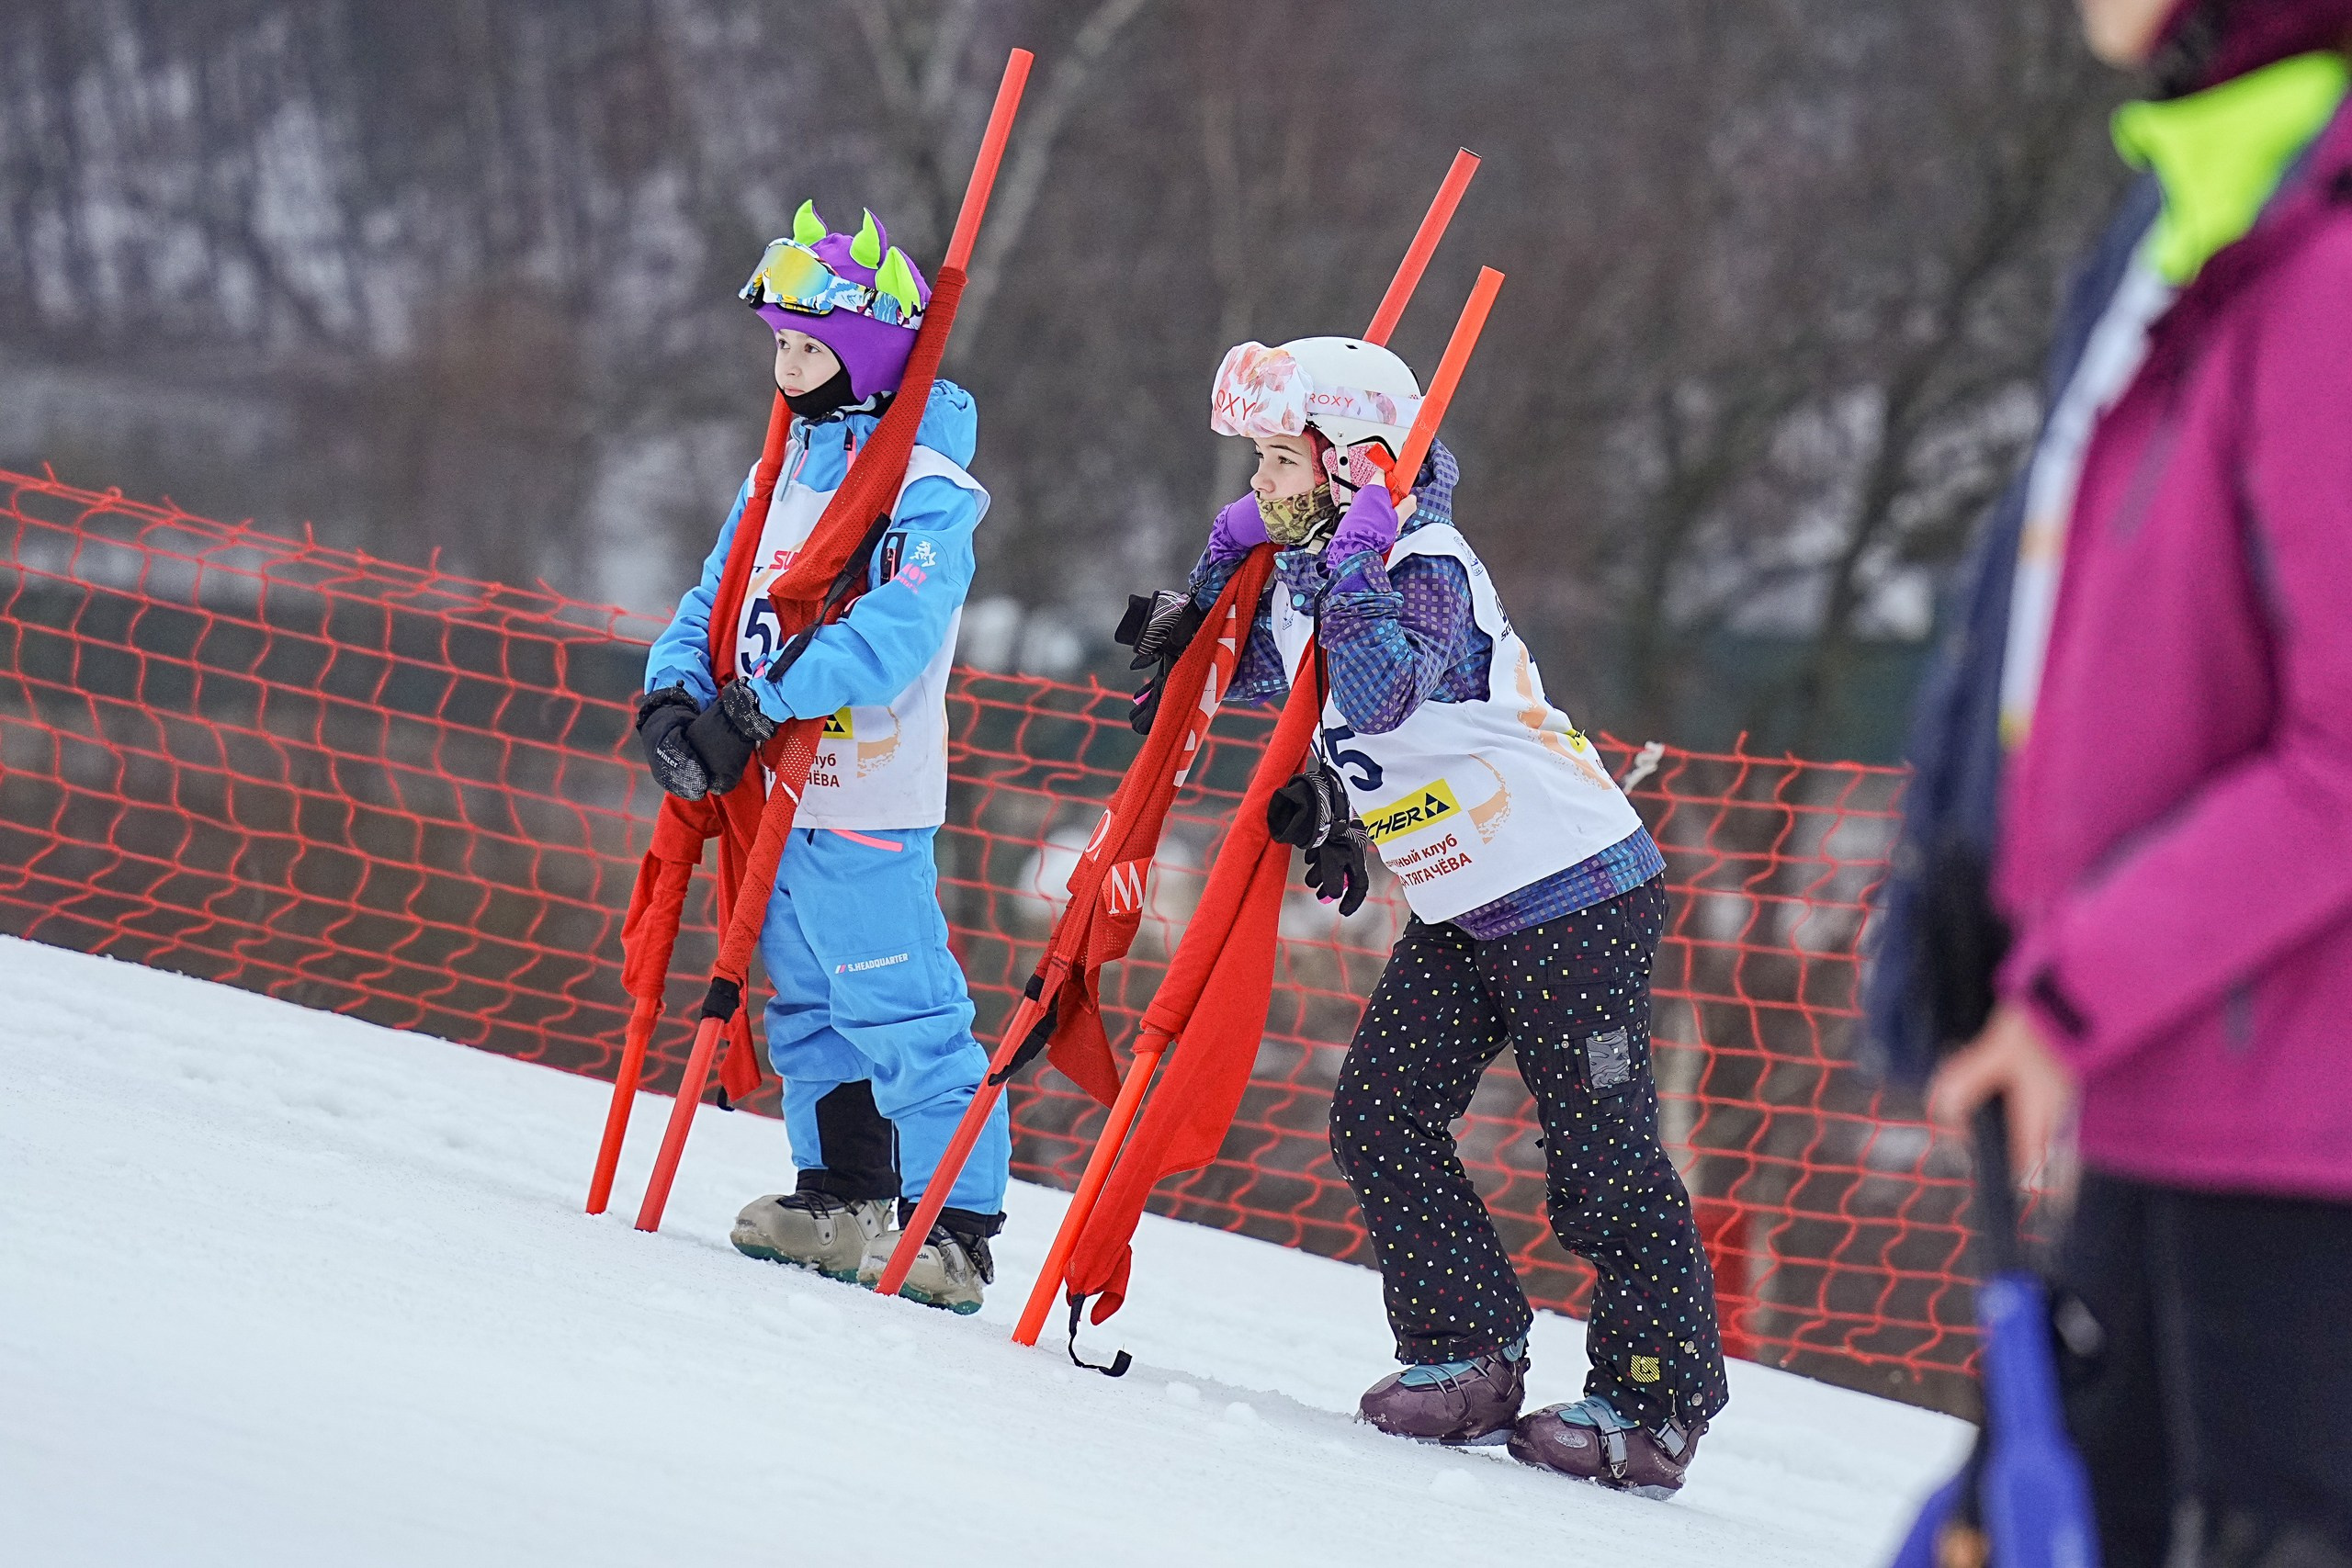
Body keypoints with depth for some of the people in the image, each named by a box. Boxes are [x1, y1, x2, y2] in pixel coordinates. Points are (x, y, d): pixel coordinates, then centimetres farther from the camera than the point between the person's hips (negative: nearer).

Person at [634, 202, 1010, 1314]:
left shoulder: (923, 489, -12)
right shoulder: (781, 474, 15)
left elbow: (893, 634, -24)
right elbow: (717, 602, 16)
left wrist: (762, 707, -27)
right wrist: (673, 694, -4)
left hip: (865, 803, -9)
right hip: (775, 794, 9)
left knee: (900, 1010, -9)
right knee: (807, 1004, 17)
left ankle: (953, 1229, -7)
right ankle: (845, 1196, 28)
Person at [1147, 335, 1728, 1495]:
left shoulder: (1427, 566, -18)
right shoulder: (1305, 575, 7)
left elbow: (1380, 693, -35)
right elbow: (1250, 676, 25)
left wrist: (1354, 557, -29)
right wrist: (1224, 566, 8)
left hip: (1576, 895, -9)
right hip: (1462, 911, 9)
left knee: (1598, 1154, -7)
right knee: (1379, 1120, 1)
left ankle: (1657, 1399, 1)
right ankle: (1469, 1357, 7)